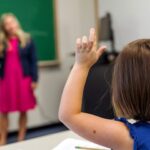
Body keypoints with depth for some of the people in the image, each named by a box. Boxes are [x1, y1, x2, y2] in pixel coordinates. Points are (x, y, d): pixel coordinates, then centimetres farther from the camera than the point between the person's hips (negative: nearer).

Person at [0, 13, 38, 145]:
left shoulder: (27, 39, 1)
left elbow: (33, 61, 0)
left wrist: (34, 79, -6)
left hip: (23, 78, -1)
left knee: (23, 110, 5)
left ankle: (21, 139, 17)